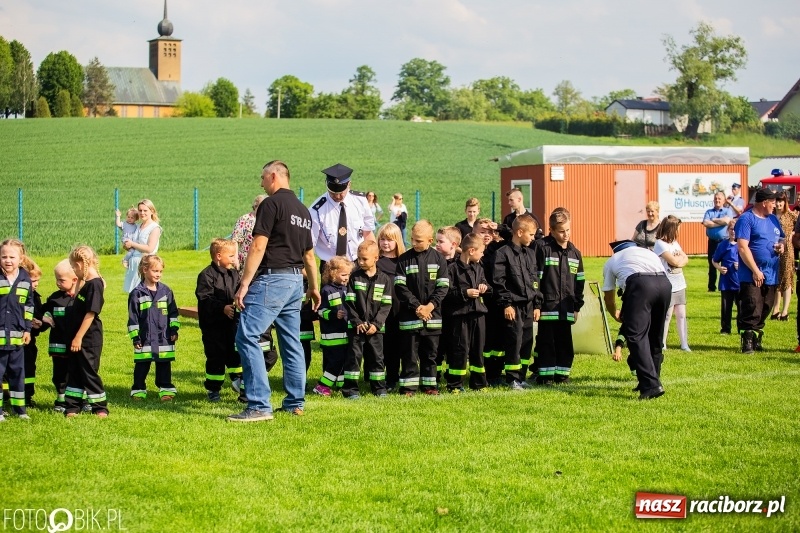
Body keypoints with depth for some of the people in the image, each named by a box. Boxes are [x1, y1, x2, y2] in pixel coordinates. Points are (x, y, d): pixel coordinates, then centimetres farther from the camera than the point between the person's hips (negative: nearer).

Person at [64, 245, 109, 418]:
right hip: (78, 338, 9)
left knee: (89, 372, -1)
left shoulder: (94, 284, -19)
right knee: (74, 372, 12)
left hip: (89, 339, -9)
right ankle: (72, 406, 18)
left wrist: (79, 337, -21)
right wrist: (79, 282, 13)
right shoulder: (85, 283, 11)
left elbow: (91, 313, -22)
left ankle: (100, 407, 9)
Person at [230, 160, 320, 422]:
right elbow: (309, 254, 24)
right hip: (295, 280, 9)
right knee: (291, 341, 15)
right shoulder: (303, 210, 17)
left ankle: (259, 406, -17)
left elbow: (258, 247, -15)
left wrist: (244, 283, -15)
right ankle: (295, 403, 18)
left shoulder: (271, 204, -8)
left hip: (272, 278, -9)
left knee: (247, 336, -11)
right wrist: (313, 287, 35)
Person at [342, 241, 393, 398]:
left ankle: (379, 388, 16)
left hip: (376, 327, 0)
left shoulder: (385, 279, 2)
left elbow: (386, 305, -1)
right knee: (354, 356, -1)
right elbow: (349, 302, -1)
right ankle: (350, 389, 3)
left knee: (377, 356, 6)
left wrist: (376, 324, -11)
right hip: (356, 326, 0)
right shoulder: (355, 277, 2)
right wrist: (357, 322, -11)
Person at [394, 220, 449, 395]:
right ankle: (408, 386, 6)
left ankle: (429, 384, 18)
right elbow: (400, 287, -6)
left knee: (430, 352, 9)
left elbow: (443, 286, 0)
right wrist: (416, 306, -14)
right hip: (409, 315, -1)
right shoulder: (404, 259, -2)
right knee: (409, 353, 1)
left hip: (433, 315, 1)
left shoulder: (438, 259, 2)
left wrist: (430, 306, -13)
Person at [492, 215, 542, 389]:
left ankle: (521, 376, 17)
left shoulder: (531, 254, 15)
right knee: (514, 341, -7)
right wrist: (506, 304, -14)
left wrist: (537, 305, 14)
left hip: (528, 306, 7)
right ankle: (512, 378, 1)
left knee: (527, 342, 8)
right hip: (513, 305, -7)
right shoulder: (503, 253, -7)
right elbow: (498, 281, -11)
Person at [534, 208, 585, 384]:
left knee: (565, 342, 8)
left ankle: (562, 373, 16)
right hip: (547, 306, -5)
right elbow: (535, 277, -8)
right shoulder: (542, 248, -6)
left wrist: (578, 306, 15)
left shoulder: (574, 252, 12)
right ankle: (544, 375, 5)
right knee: (546, 341, -1)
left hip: (566, 308, 5)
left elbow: (579, 281, 18)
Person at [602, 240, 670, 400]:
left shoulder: (612, 261, 31)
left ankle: (651, 385, -18)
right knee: (655, 336, 20)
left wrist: (616, 315, 60)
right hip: (664, 283, 5)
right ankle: (652, 380, 27)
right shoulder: (648, 252, 39)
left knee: (636, 336, -5)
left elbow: (608, 297, 38)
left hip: (639, 284, -4)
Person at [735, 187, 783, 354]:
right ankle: (748, 342, -8)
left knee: (764, 310, 11)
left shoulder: (773, 219, 17)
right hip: (752, 276, -7)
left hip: (771, 276, 7)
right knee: (751, 310, -12)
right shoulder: (746, 219, -8)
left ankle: (757, 340, 22)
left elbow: (781, 238, 31)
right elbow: (742, 247, -15)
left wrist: (781, 246, 5)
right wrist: (756, 271, -17)